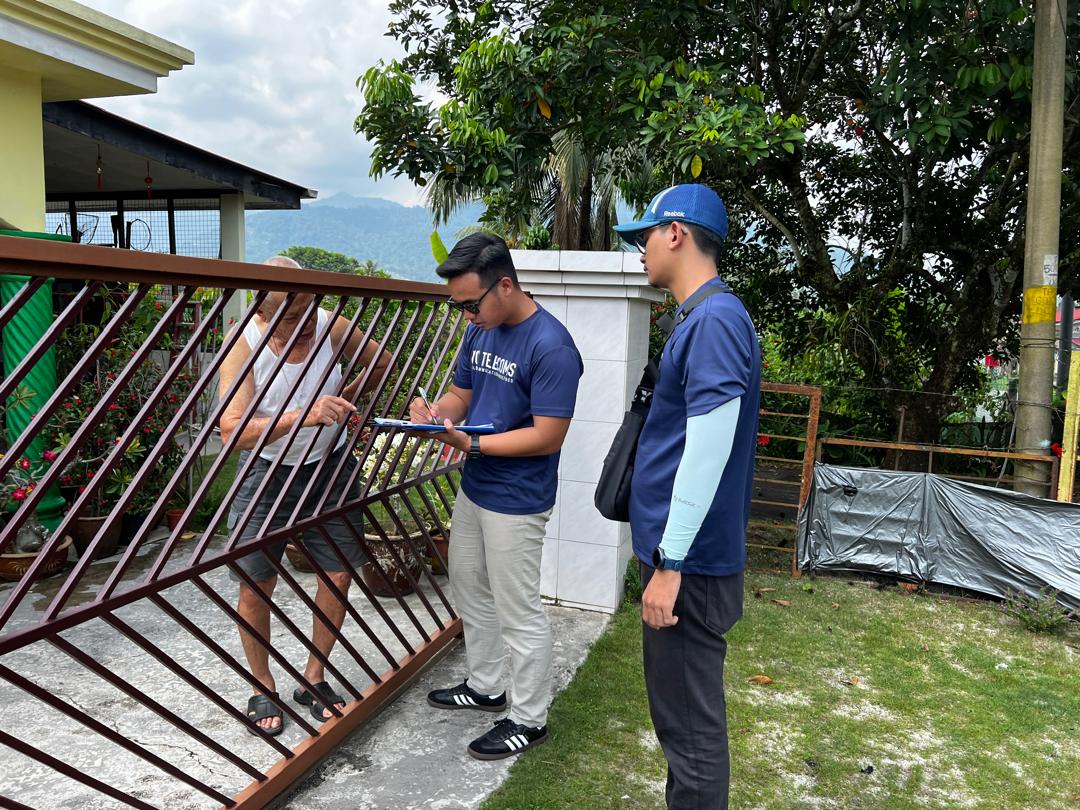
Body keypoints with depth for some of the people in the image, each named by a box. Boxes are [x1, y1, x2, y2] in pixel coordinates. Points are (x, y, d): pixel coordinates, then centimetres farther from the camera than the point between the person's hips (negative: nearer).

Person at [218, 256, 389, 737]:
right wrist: (302, 415, -43)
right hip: (266, 472, -2)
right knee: (256, 585, 2)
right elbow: (233, 431, -31)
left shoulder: (331, 326, -13)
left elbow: (382, 362, 7)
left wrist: (342, 400, -5)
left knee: (339, 576, 5)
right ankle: (263, 689, 25)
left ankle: (313, 679, 26)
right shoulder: (243, 344, -20)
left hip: (329, 466, 3)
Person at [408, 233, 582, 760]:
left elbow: (547, 437, -24)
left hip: (516, 502, -9)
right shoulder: (479, 332, 3)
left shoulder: (551, 346, -23)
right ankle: (484, 687, 43)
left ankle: (529, 720, 24)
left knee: (518, 612, 5)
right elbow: (460, 396, 11)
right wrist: (434, 411, -11)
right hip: (473, 488, 9)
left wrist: (472, 444, -28)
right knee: (470, 592, 22)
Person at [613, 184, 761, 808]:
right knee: (681, 711, 22)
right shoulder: (702, 317, 13)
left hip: (690, 561, -10)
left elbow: (708, 451, -24)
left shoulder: (716, 319, -18)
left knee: (691, 724, 5)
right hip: (683, 552, 10)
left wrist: (670, 563, -21)